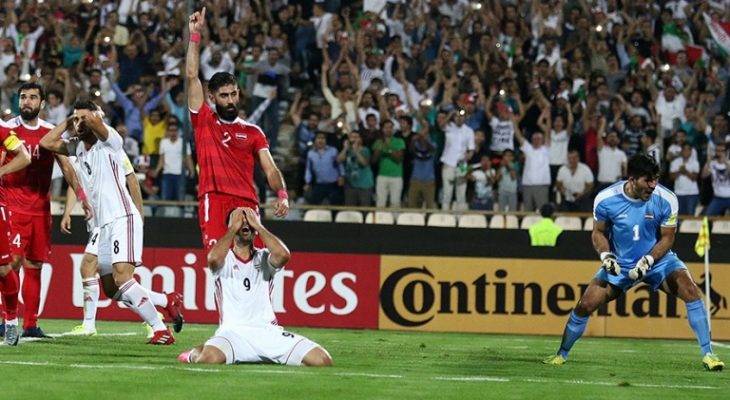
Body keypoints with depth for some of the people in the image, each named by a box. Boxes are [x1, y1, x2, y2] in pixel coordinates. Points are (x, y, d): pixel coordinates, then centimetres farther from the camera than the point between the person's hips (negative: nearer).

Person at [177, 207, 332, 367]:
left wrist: (258, 225, 0)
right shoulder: (225, 259, 10)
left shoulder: (264, 258, 16)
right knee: (210, 359, -38)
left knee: (322, 360, -16)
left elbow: (284, 255, -9)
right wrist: (233, 228, -4)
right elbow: (213, 258, -18)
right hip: (232, 332, -3)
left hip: (268, 331, 3)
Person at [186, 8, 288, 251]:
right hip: (214, 200, -2)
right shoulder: (204, 121, 16)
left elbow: (270, 169, 11)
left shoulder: (253, 132, 20)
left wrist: (282, 194, -10)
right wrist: (195, 35, 5)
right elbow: (192, 76, 9)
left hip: (247, 202, 2)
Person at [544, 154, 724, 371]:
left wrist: (648, 261, -24)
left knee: (691, 291, -23)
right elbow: (598, 232, 0)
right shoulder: (605, 199, -17)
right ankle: (562, 354, 15)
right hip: (619, 263, 1)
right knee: (585, 305, -9)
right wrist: (606, 256, -19)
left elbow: (667, 238, -8)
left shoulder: (666, 200, -18)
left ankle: (707, 354, -14)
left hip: (657, 258, -1)